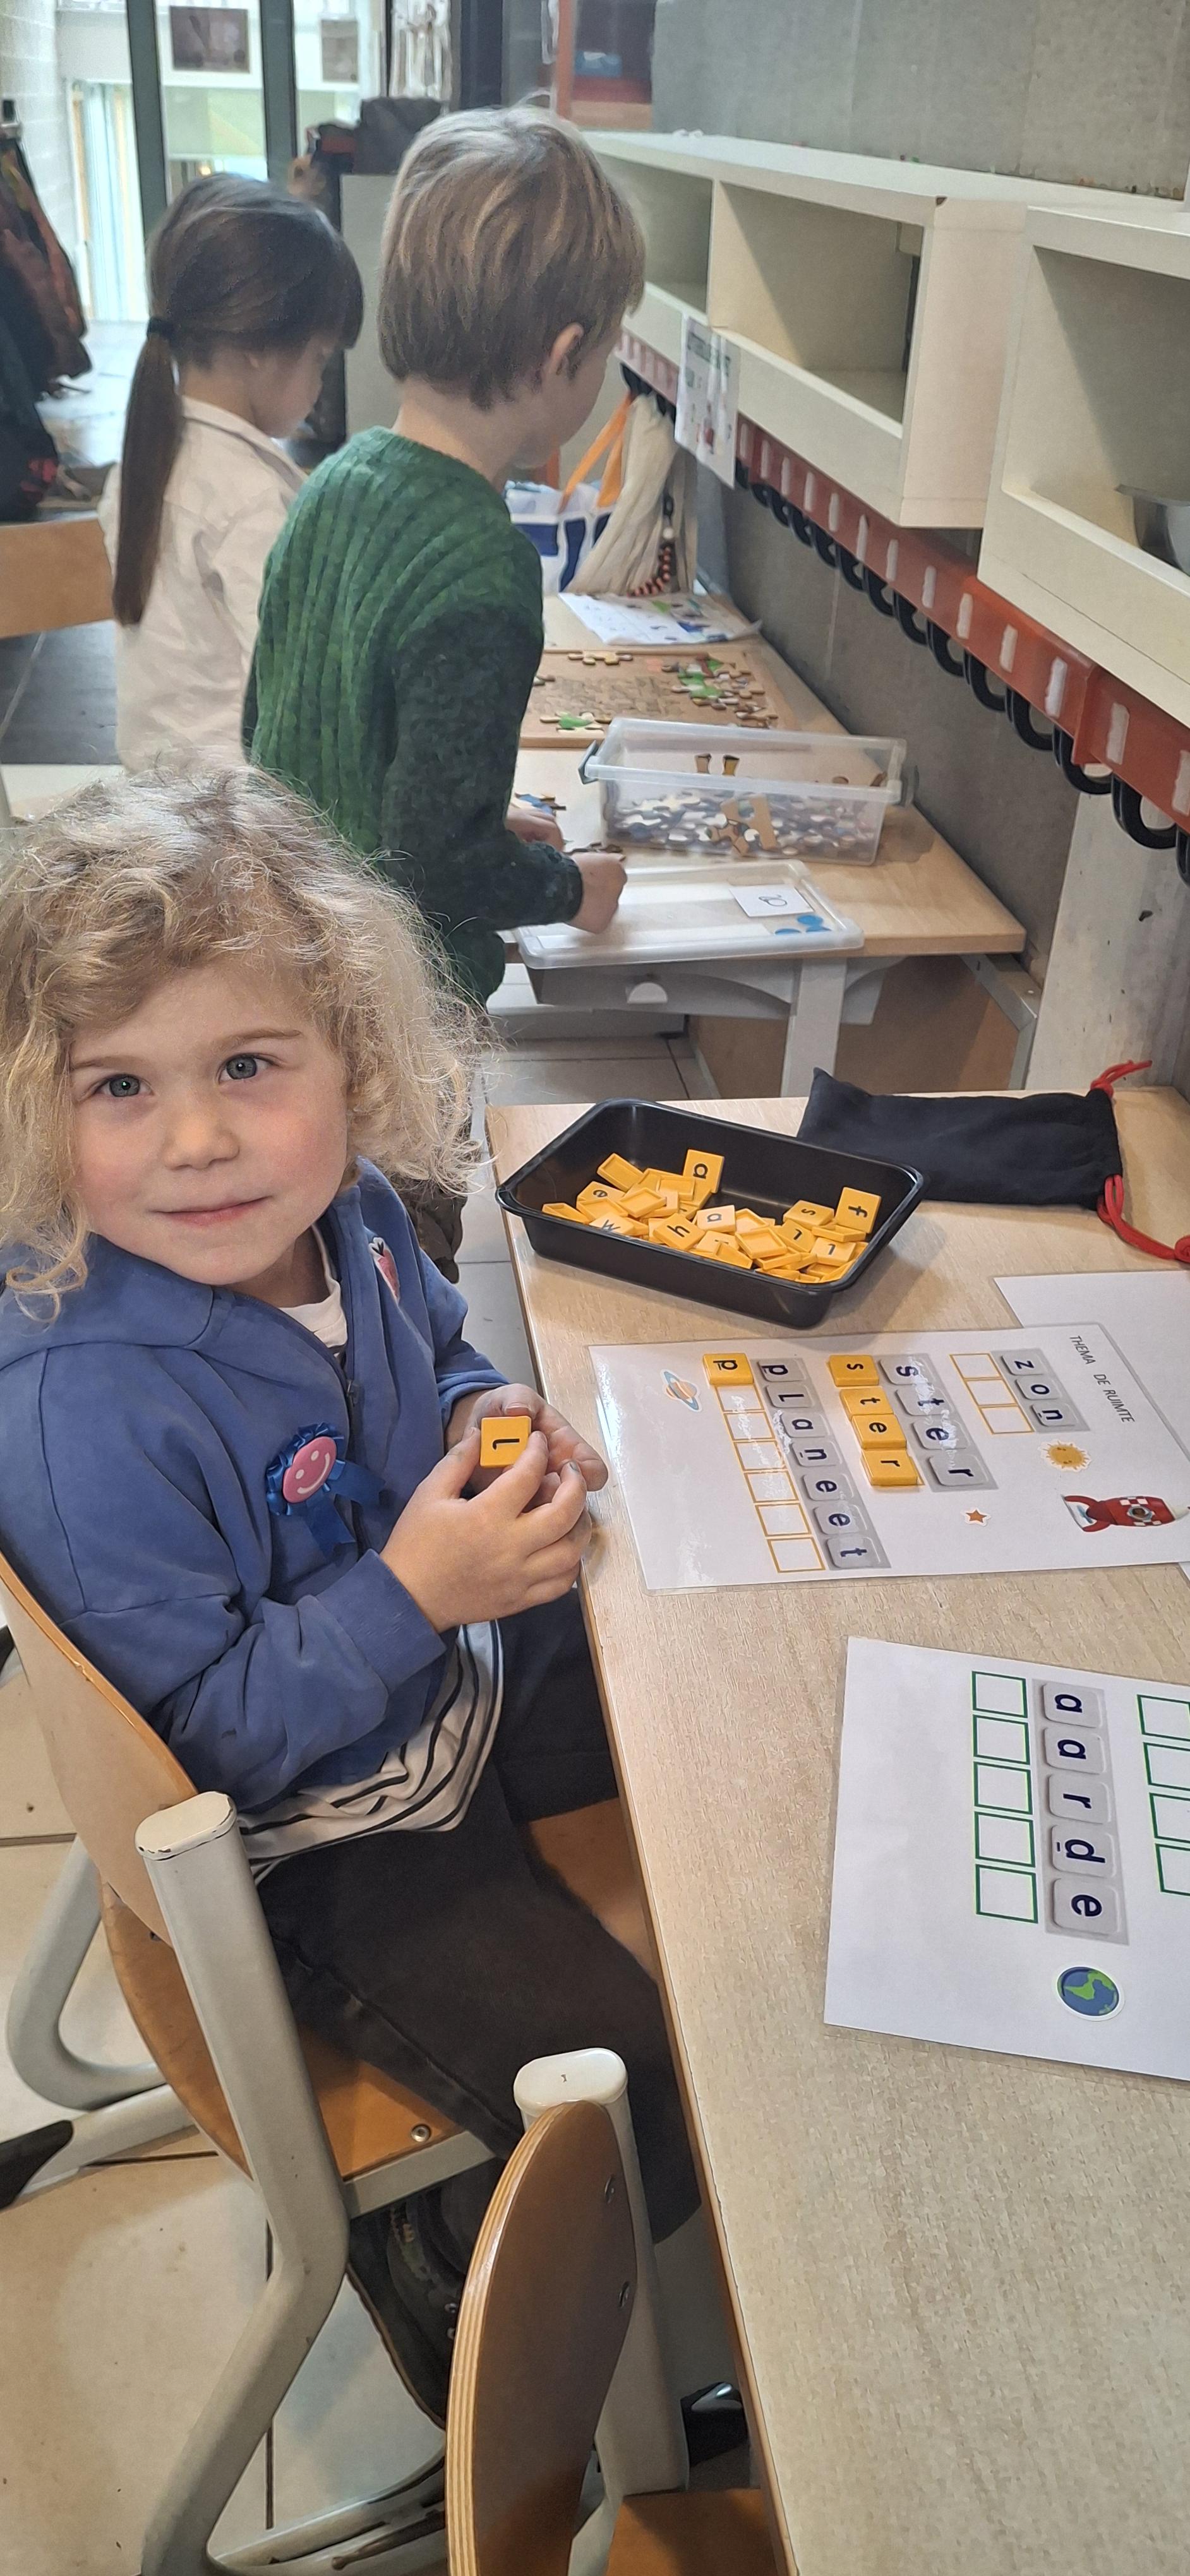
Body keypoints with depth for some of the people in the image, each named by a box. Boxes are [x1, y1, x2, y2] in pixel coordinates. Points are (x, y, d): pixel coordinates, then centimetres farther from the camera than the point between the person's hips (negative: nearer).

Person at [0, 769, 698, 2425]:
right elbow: (194, 1733, -25)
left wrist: (493, 1421, -10)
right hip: (316, 1847, -7)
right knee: (659, 2115, -10)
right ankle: (433, 2277, 22)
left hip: (465, 1675, 8)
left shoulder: (345, 1215, -12)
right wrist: (413, 1591, -32)